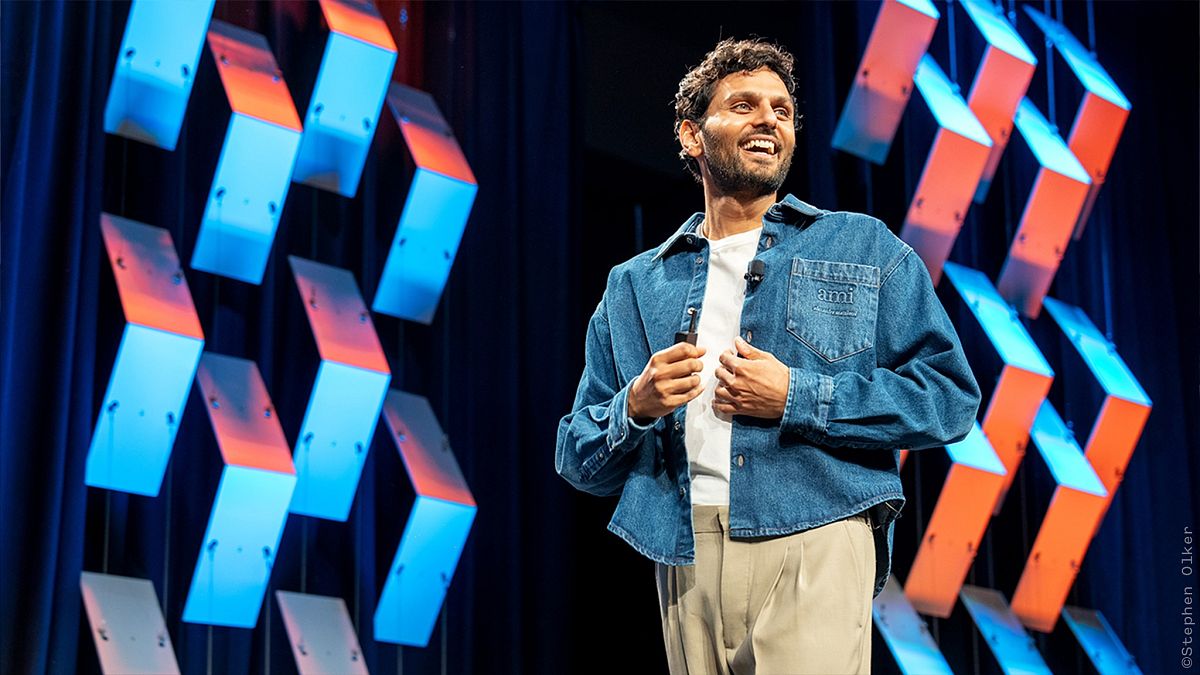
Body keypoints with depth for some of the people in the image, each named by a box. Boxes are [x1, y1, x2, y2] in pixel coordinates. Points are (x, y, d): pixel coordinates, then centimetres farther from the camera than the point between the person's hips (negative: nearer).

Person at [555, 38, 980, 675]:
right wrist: (636, 409, -6)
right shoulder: (634, 286, 16)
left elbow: (950, 398, 1)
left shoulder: (862, 248, 10)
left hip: (813, 545, -2)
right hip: (685, 557, 3)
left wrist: (796, 398, -9)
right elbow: (578, 461, 16)